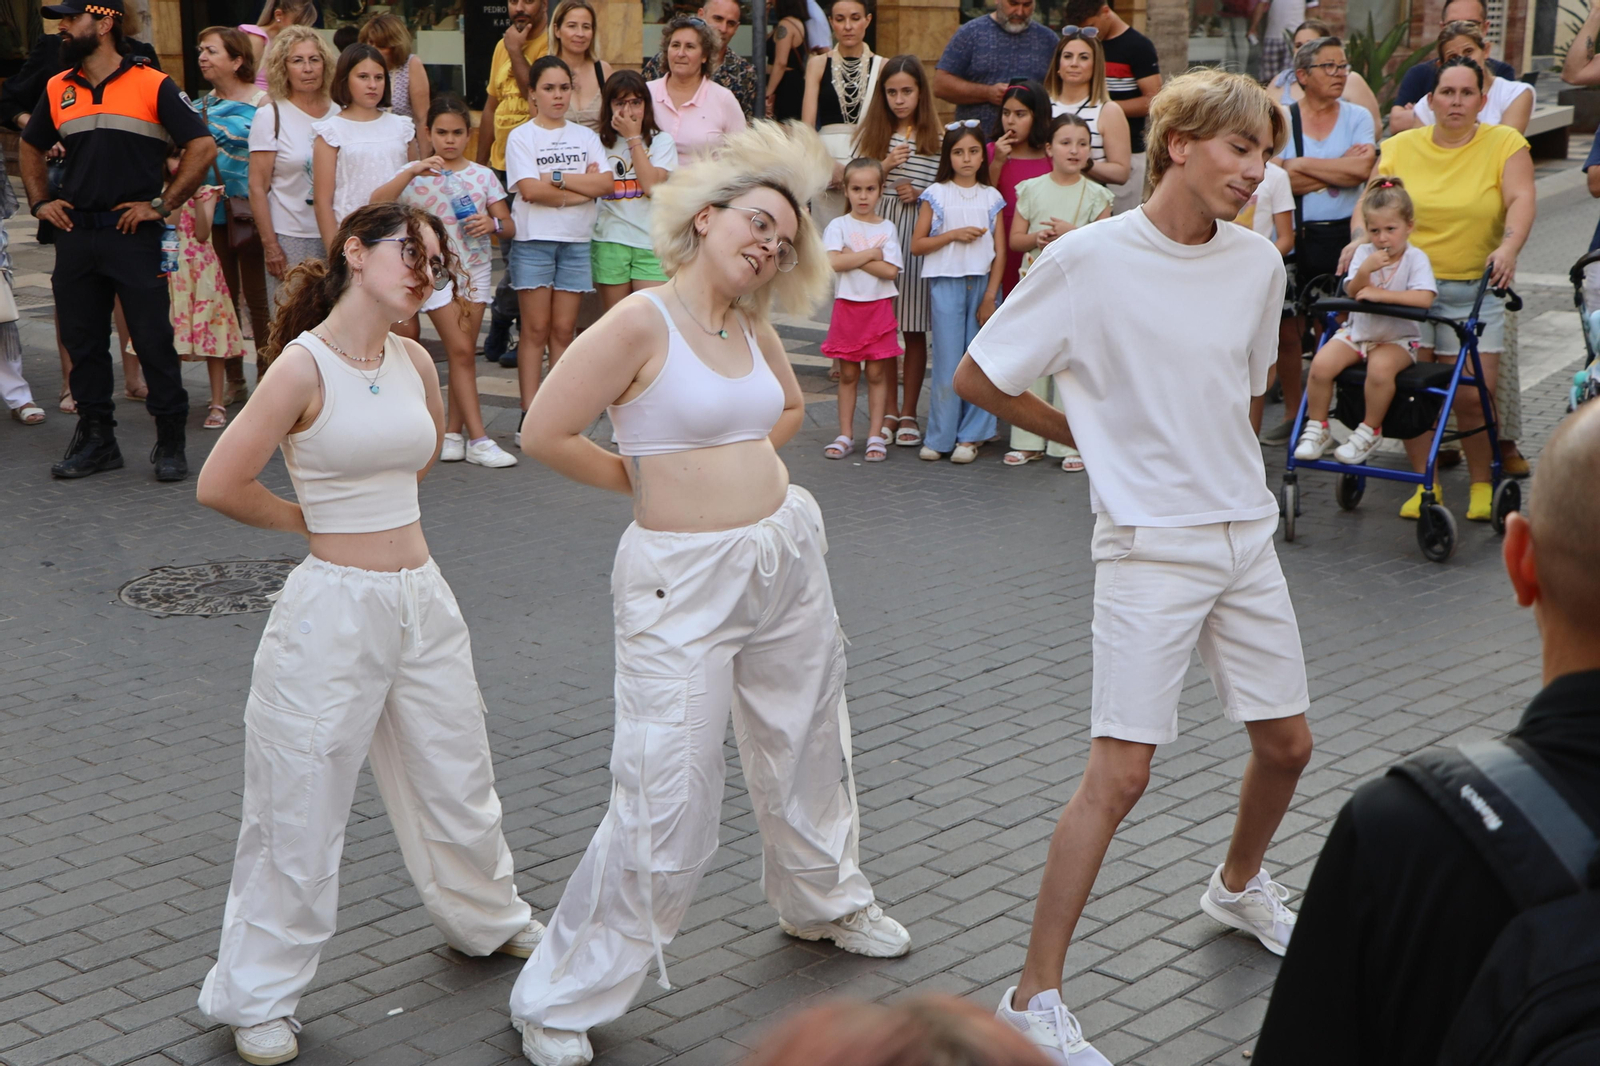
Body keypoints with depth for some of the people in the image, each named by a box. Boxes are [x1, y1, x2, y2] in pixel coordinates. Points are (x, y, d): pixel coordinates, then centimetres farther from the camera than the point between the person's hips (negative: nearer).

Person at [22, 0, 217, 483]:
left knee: (153, 340, -3)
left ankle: (171, 443, 6)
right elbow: (31, 147, 26)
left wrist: (162, 204, -9)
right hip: (75, 235, 5)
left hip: (133, 233, -5)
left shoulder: (153, 85, -4)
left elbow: (203, 146, -7)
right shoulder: (57, 90, 11)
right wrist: (40, 202, 13)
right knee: (82, 341, 9)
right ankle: (95, 438, 20)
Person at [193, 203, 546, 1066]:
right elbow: (219, 486, -17)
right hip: (335, 605, -6)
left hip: (422, 598, 6)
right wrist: (311, 516, -2)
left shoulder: (414, 362, 4)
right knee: (302, 808, 3)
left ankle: (487, 918, 45)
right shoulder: (304, 365, -16)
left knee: (457, 777, 20)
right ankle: (256, 997, 19)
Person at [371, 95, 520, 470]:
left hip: (475, 268, 3)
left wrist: (492, 224, -16)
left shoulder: (482, 175, 8)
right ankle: (478, 439, -9)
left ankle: (453, 432, 14)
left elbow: (509, 227, 7)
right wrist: (412, 171, -25)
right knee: (461, 351, -9)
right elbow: (377, 202, -15)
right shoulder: (416, 174, 1)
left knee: (464, 351, 4)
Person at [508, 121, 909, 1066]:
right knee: (668, 808, -7)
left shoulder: (753, 326, 6)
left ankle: (824, 900, 51)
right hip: (684, 578, -7)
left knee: (808, 749, 23)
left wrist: (741, 463, 11)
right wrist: (646, 479, -3)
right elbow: (546, 433, -15)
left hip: (787, 554, 7)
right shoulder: (642, 321, -15)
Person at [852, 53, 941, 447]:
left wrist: (920, 195, -9)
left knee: (914, 329, 3)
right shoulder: (870, 134, 8)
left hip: (918, 238, -1)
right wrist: (885, 166, -9)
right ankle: (889, 411, 14)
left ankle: (909, 413, 13)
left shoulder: (936, 138, 3)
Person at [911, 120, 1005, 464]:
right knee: (948, 360, -4)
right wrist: (953, 234, -11)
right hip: (946, 283, -2)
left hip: (983, 283, 2)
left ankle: (971, 435, 8)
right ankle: (940, 436, 4)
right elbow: (916, 245, 1)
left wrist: (990, 296, -3)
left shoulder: (991, 197, 7)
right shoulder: (936, 194, 3)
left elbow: (1000, 252, 5)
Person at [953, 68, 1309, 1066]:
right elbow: (978, 377, -5)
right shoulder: (1088, 259, -13)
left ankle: (1240, 886, 47)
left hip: (1247, 535, 6)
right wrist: (1096, 438, 2)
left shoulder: (1258, 263, 3)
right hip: (1150, 545, -6)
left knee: (1287, 743, 16)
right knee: (1121, 771, -10)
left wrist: (1212, 461, 11)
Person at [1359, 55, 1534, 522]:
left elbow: (1521, 199, -9)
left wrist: (1508, 247, -26)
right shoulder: (1400, 147, 9)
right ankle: (1425, 484, 9)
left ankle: (1483, 485, 13)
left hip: (1475, 291, -2)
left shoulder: (1505, 144, 3)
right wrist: (1360, 238, -15)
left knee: (1473, 394, -8)